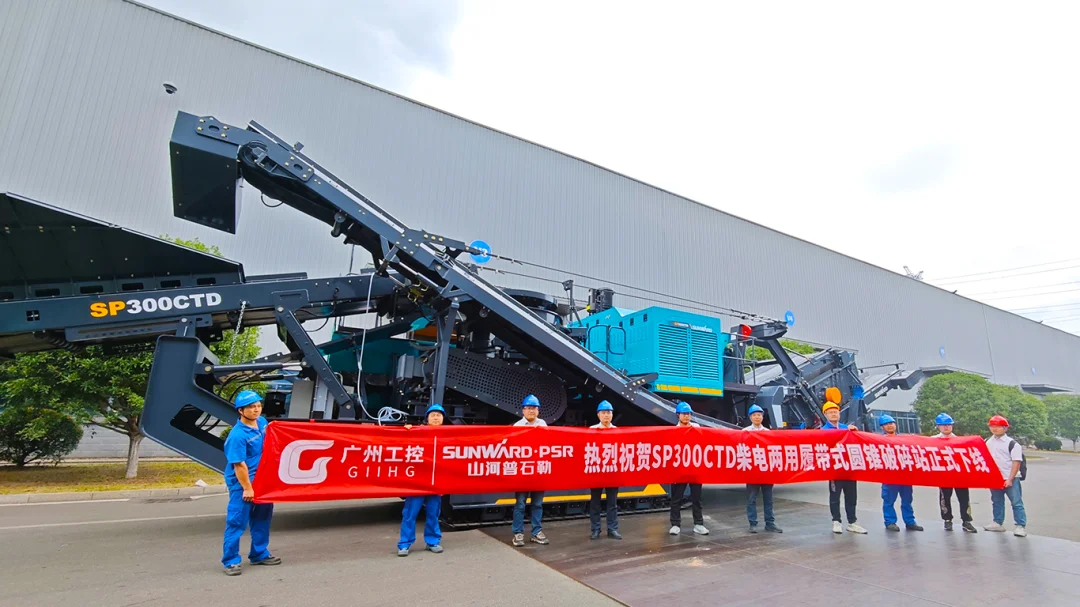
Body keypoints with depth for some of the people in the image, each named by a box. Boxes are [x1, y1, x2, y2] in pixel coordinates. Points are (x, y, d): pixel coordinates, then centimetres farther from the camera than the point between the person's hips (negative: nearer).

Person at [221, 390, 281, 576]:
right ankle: (231, 561, 15)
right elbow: (239, 464, -21)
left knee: (262, 518, 17)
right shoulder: (237, 435, -23)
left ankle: (259, 554, 32)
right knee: (236, 522, 1)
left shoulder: (262, 422, -1)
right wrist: (247, 488, -18)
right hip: (242, 483, -8)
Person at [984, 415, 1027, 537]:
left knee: (1016, 502, -3)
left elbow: (1016, 462, -12)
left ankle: (1021, 526, 2)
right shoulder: (987, 442, 9)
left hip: (1010, 479, -6)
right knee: (997, 502, 14)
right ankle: (998, 523, 23)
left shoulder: (1012, 444, -8)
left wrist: (1010, 479, -17)